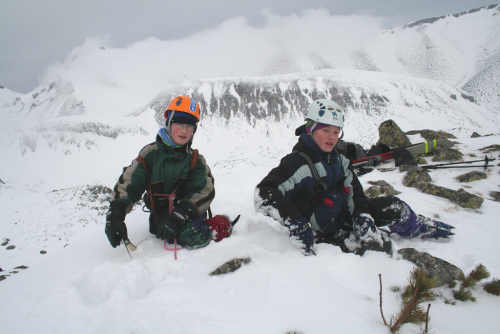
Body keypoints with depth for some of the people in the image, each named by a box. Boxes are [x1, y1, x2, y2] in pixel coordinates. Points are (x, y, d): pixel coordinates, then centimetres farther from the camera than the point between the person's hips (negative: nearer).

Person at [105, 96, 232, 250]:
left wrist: (178, 217, -29)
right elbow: (127, 184, -6)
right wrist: (114, 217, -23)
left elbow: (204, 191, -12)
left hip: (190, 215, -1)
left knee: (193, 237, -31)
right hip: (161, 217, 1)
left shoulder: (196, 160, 3)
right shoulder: (151, 153, 1)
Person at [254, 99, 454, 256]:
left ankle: (420, 227, 36)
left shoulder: (337, 158, 0)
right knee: (379, 243, -23)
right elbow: (263, 195, -36)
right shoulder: (299, 163, -26)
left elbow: (353, 190, 3)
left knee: (394, 208, 6)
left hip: (343, 214, 8)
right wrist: (295, 223, -43)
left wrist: (361, 214, -15)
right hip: (322, 233, -8)